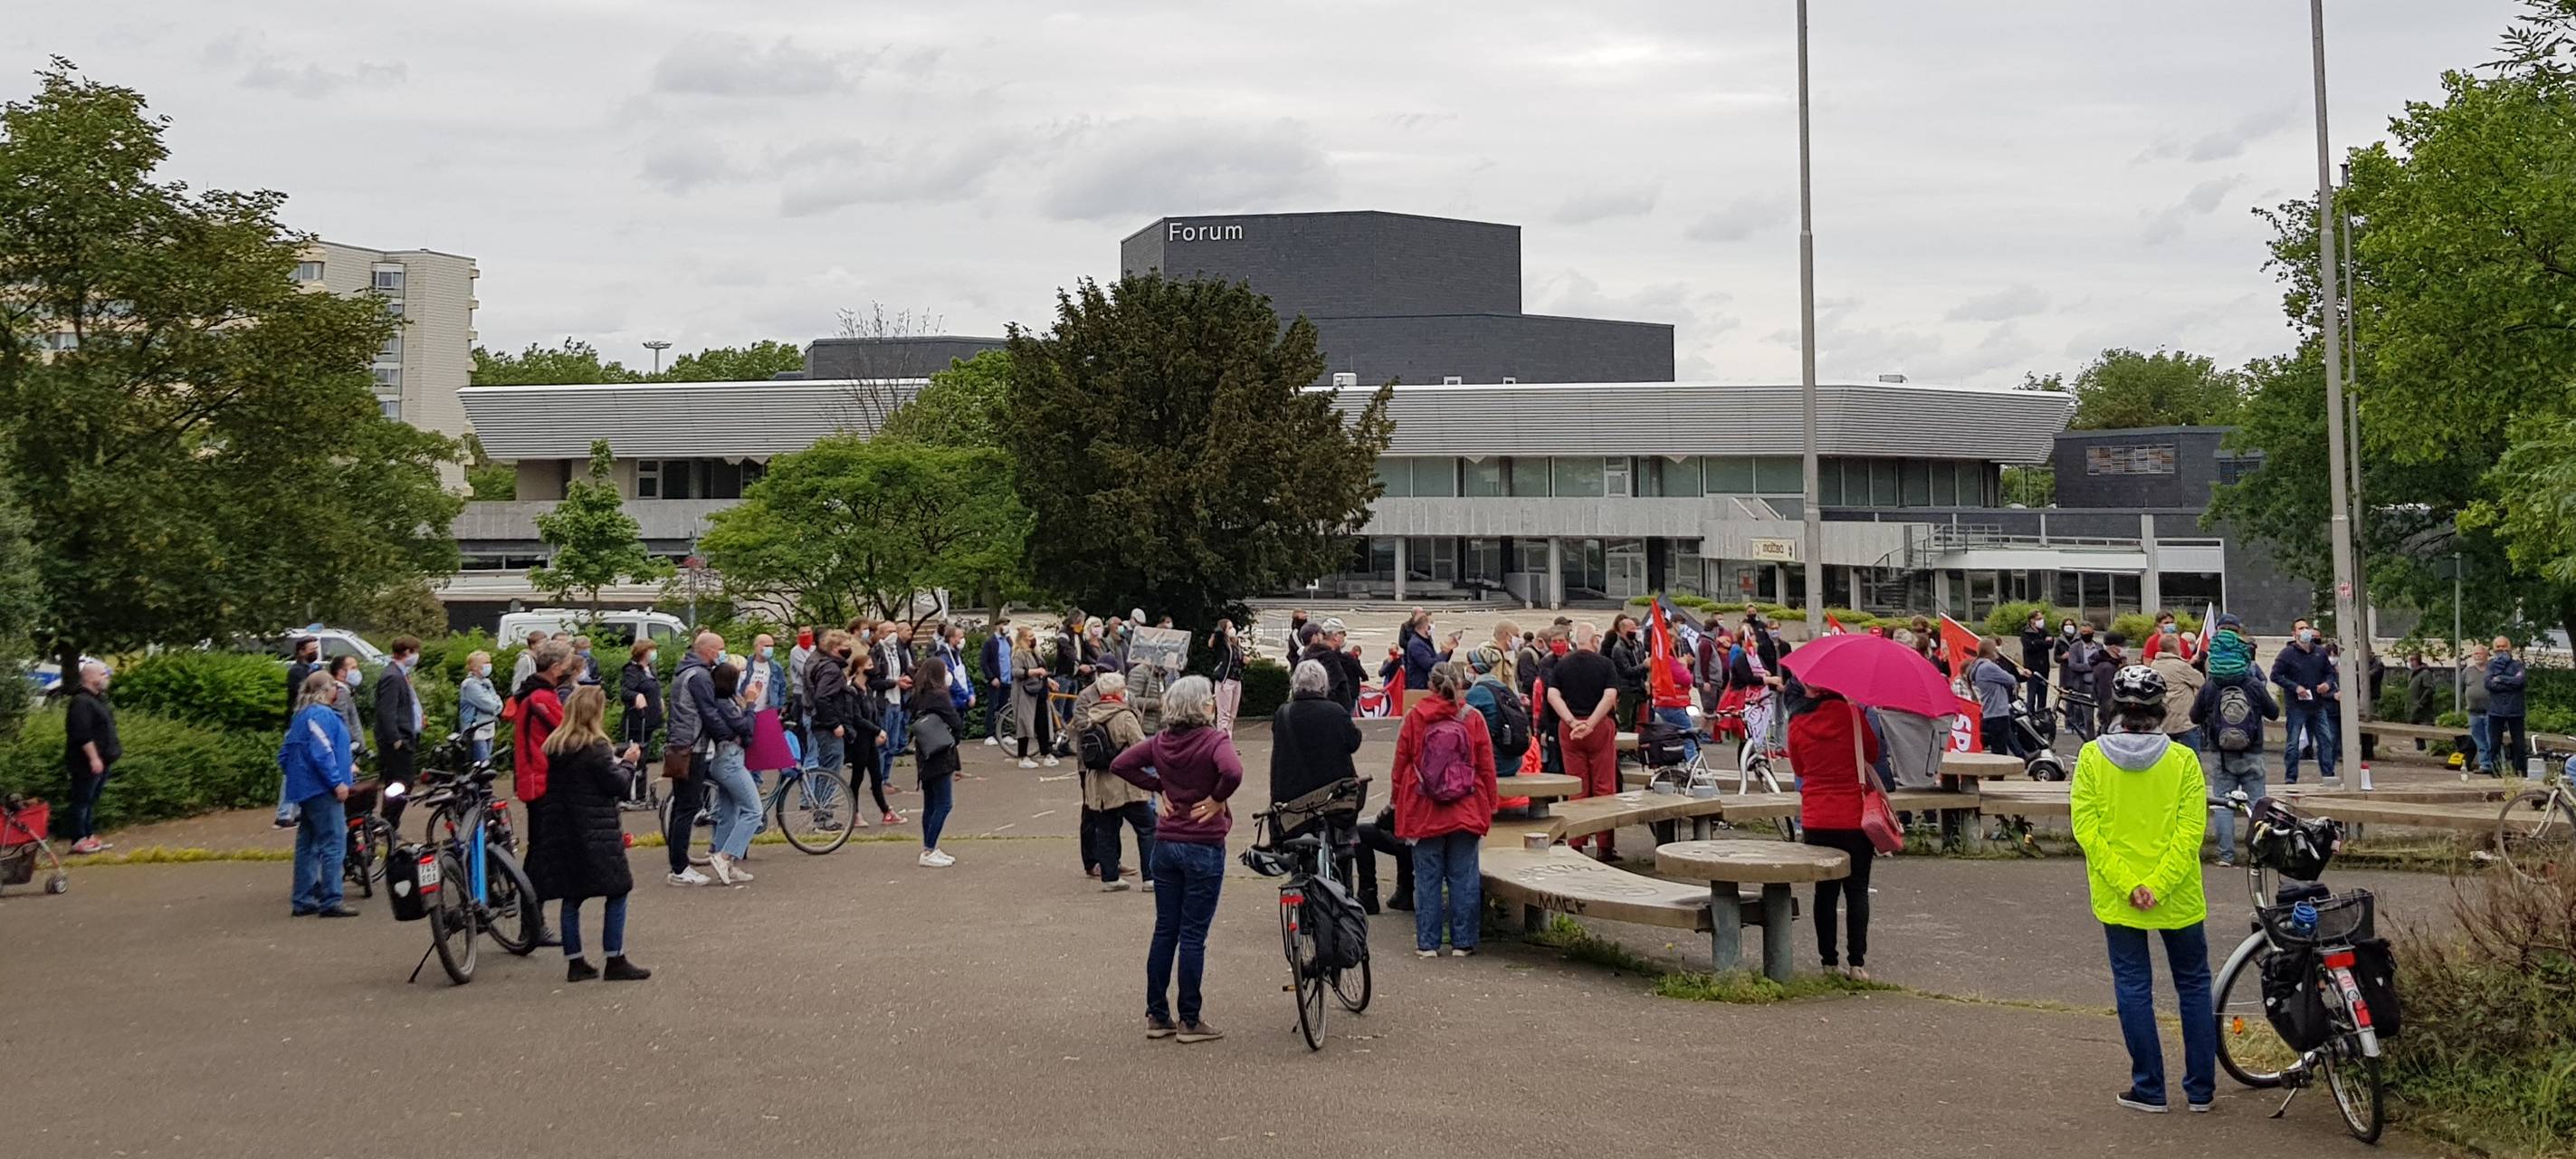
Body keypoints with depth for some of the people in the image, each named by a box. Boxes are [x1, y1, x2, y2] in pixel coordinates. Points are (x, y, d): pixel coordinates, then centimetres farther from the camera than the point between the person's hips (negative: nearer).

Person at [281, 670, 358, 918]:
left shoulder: (301, 716, 18)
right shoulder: (321, 715, -13)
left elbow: (284, 755, 21)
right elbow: (322, 752, -22)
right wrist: (337, 782, -20)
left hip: (304, 790, 10)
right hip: (321, 789, -10)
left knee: (308, 845, 14)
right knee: (333, 844, -9)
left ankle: (302, 901, 18)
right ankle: (330, 901, -10)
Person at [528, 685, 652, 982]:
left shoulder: (554, 746, 9)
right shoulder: (596, 747, -13)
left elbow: (554, 787, 16)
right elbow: (617, 785, -13)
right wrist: (628, 762, 5)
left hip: (561, 832, 7)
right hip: (595, 833, -7)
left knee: (571, 895, 10)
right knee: (617, 891, 1)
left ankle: (575, 963, 13)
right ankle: (615, 961, 0)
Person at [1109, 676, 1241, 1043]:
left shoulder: (1161, 741, 3)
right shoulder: (1214, 740, -14)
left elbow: (1120, 764, 5)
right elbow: (1232, 772, -33)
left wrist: (1159, 788, 6)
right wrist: (1216, 798, -16)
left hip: (1166, 844, 5)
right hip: (1203, 847, -5)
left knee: (1164, 930, 12)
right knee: (1193, 936, 1)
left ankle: (1156, 1015, 17)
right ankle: (1190, 1021, 7)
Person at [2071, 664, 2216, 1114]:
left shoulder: (2092, 756, -6)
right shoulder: (2182, 759, -7)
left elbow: (2086, 828, -10)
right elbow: (2190, 831, -12)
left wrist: (2127, 885, -11)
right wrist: (2158, 885, -12)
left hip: (2116, 897, 0)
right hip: (2179, 897, 0)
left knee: (2134, 987, 9)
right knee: (2193, 985, 15)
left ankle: (2149, 1088, 13)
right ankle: (2201, 1089, 20)